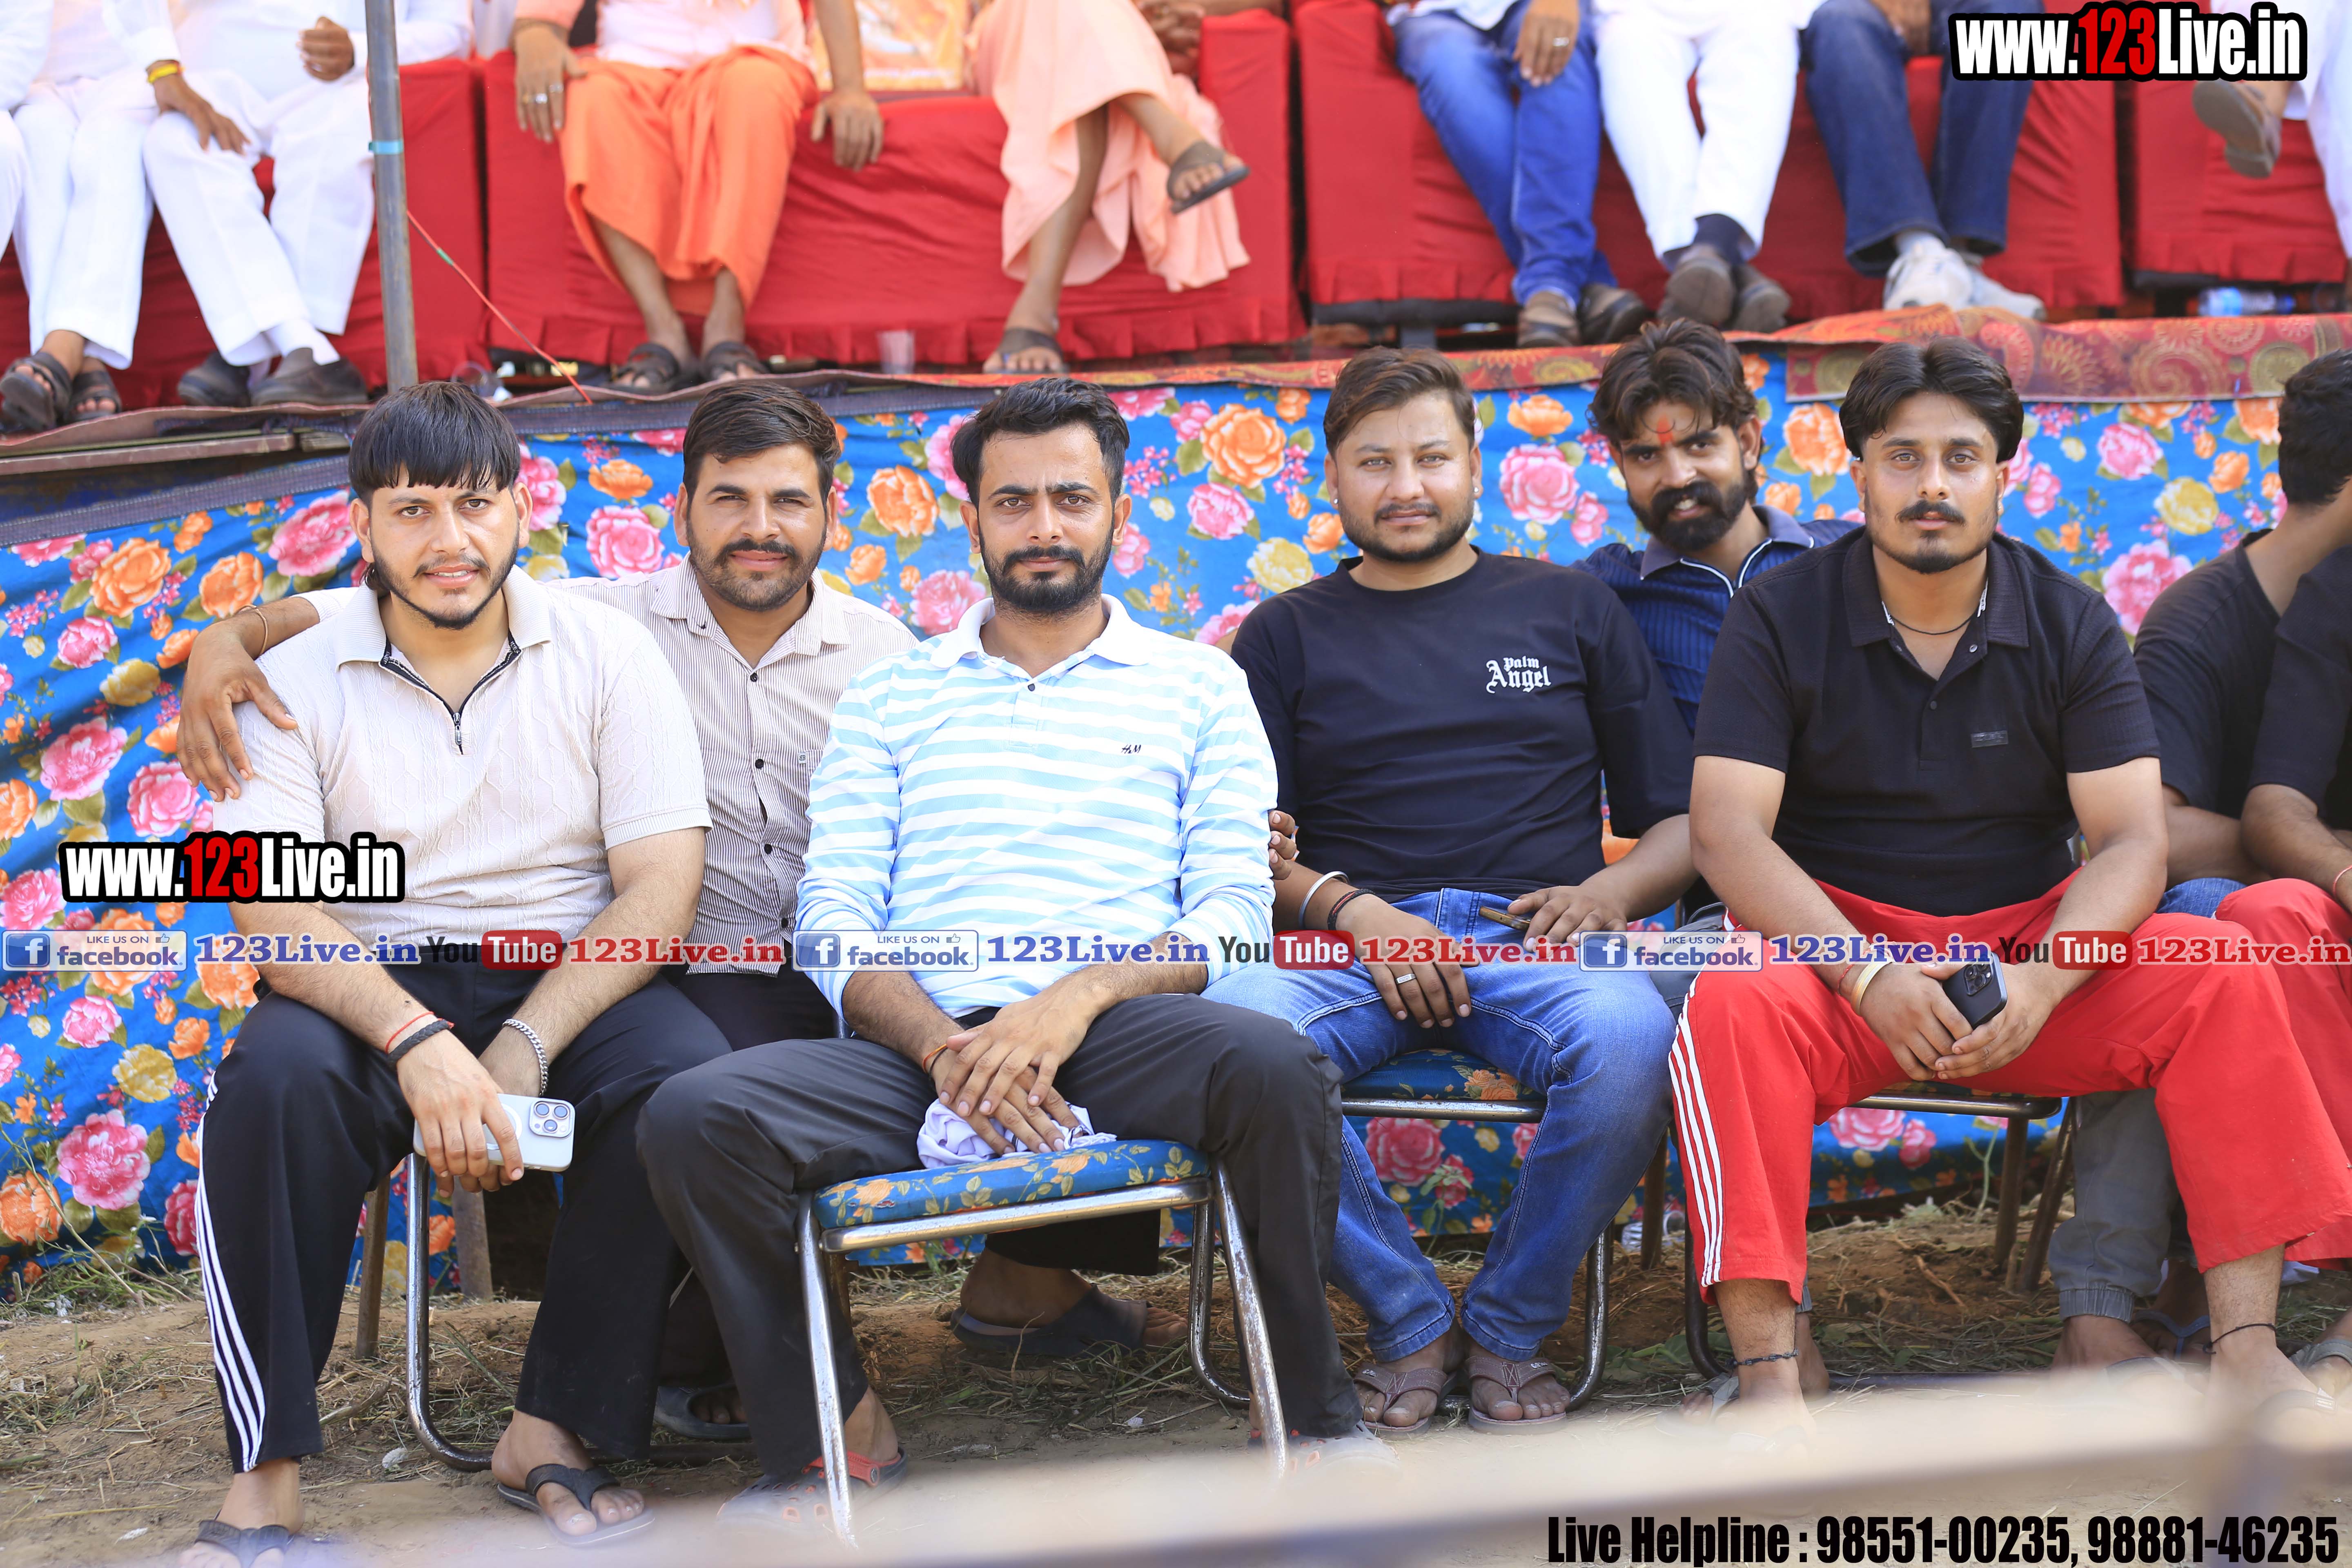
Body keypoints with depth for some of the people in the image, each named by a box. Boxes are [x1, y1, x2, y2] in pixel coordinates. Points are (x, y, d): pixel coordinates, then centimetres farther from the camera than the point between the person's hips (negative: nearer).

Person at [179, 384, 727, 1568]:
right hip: (372, 985, 0)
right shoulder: (297, 683, 2)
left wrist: (522, 1050, -19)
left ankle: (554, 1431, -18)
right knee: (275, 1076, -33)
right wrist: (417, 1040, -27)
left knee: (690, 1075, -31)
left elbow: (660, 887, -5)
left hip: (573, 978, 0)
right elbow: (271, 911, -9)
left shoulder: (606, 655, 3)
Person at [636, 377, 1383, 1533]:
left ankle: (1316, 1421, -12)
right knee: (693, 1120, -26)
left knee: (1275, 1069, -35)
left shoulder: (1198, 687, 17)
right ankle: (842, 1440, -6)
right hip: (921, 1039, 2)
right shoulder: (889, 699, 20)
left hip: (1117, 1024, -1)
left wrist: (1078, 1001, -15)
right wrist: (945, 1048, -13)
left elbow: (1231, 912, 5)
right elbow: (834, 918, 9)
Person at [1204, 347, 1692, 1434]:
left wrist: (1607, 894, -4)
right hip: (1346, 939, 0)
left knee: (1629, 1039, -35)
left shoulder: (1568, 610, 21)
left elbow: (1684, 822, 17)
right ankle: (1409, 1321, -14)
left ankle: (1509, 1329, -11)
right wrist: (1350, 910, -9)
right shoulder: (1289, 634, 20)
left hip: (1533, 938, 0)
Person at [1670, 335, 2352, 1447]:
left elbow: (2132, 839, -4)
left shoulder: (2069, 624, 4)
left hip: (2035, 945, 2)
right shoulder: (1779, 618, -1)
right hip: (1839, 941, -2)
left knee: (2222, 977, -24)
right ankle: (1766, 1379, -36)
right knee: (1735, 1002, -35)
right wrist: (1869, 978, -25)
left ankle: (2247, 1356, -24)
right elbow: (1727, 833, -11)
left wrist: (2044, 982, -24)